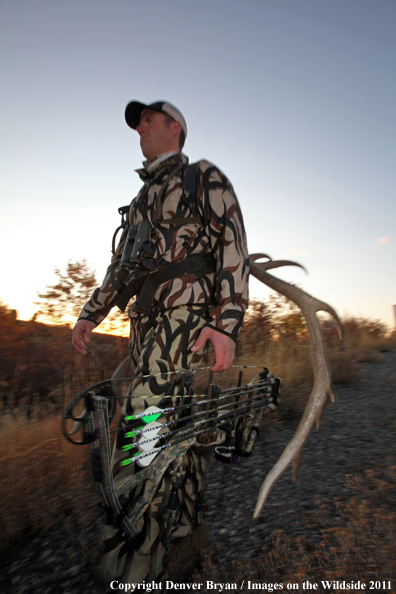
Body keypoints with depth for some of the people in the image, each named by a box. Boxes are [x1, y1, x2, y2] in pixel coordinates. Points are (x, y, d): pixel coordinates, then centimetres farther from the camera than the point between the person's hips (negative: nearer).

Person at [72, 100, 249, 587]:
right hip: (145, 321, 8)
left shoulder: (203, 177, 2)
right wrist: (91, 313, 18)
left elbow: (232, 247, -10)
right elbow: (122, 261, 26)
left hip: (185, 316, -8)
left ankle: (133, 571, -5)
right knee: (174, 422, 15)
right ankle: (187, 515, 33)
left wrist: (227, 323, -22)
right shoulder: (143, 198, 25)